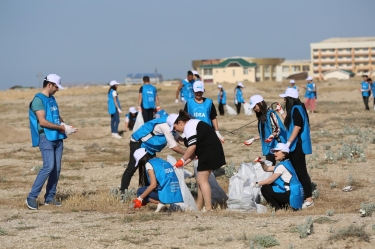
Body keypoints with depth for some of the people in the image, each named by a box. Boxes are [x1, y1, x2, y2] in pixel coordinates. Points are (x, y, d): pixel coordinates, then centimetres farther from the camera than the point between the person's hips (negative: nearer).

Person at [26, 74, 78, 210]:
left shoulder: (52, 99, 17)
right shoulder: (38, 100, -11)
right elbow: (42, 121, -18)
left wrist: (65, 126, 4)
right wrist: (62, 127, -15)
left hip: (57, 137, 9)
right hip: (46, 137, -9)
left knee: (57, 168, 5)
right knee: (48, 166, -17)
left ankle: (49, 197, 12)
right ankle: (32, 197, -13)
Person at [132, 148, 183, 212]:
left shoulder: (148, 164, -2)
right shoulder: (161, 161, 21)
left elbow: (153, 184, -12)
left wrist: (140, 199, -5)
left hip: (167, 194, -8)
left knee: (140, 192, 7)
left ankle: (160, 202, -10)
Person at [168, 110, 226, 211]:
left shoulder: (188, 127, -12)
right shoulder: (192, 124, 20)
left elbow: (192, 147, -20)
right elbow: (195, 149, 18)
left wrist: (182, 160, -8)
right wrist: (184, 162, 11)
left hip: (209, 152, -11)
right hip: (213, 151, 11)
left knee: (202, 180, -9)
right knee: (201, 180, 14)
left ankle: (208, 208, -11)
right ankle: (198, 207, 19)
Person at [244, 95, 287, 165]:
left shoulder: (270, 113, -9)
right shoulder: (262, 116, 16)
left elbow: (278, 129, -13)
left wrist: (272, 135, -32)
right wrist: (253, 139, 23)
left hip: (274, 145, -8)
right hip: (267, 146, 8)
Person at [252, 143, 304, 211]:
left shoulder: (282, 166, -14)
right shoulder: (287, 164, 16)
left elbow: (269, 180, -12)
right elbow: (267, 169, 20)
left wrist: (256, 184, -1)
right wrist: (262, 162, 1)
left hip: (292, 196, -10)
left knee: (264, 189, -3)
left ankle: (278, 208, 0)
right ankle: (284, 205, 13)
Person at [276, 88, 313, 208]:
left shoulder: (297, 109, -16)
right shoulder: (294, 109, 14)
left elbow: (297, 126, -23)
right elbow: (289, 123, 22)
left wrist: (288, 142, -24)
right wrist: (281, 111, 23)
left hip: (297, 145, -10)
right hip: (295, 145, 10)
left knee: (301, 171, -8)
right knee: (297, 171, 13)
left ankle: (309, 199, -6)